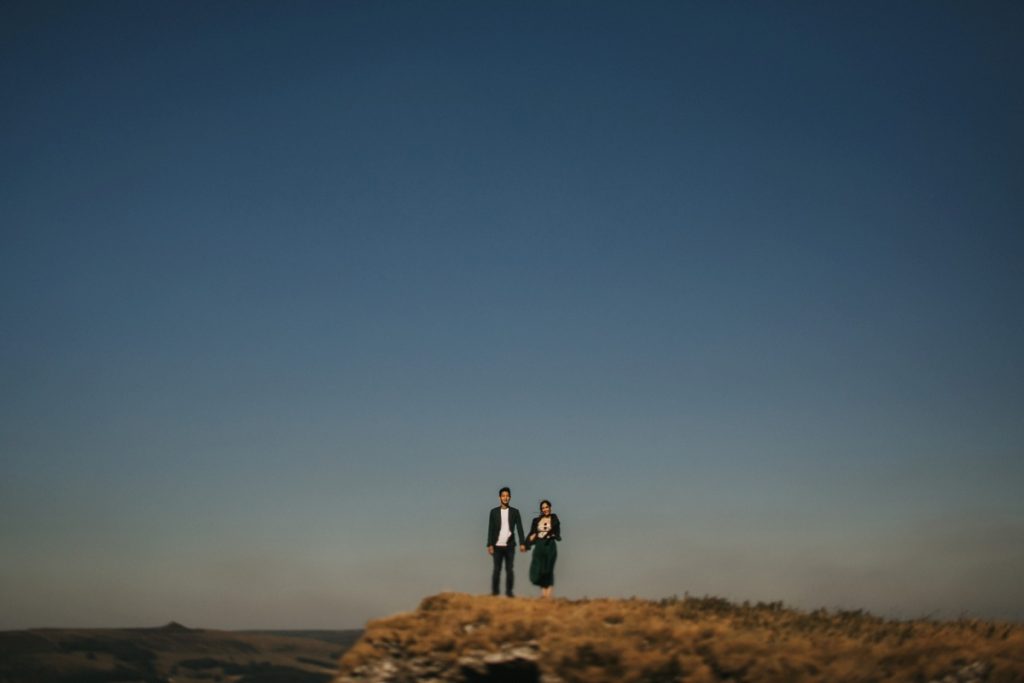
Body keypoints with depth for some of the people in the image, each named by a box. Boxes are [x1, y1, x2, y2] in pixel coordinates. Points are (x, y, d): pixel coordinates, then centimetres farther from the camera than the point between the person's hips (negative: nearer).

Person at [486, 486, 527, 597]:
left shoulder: (514, 512, 5)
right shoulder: (494, 511, 4)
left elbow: (519, 528, 1)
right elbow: (490, 529, 2)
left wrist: (522, 543, -9)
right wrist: (490, 545, -5)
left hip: (510, 546, 0)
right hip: (497, 546, 0)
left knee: (509, 569, 0)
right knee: (497, 569, 1)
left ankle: (509, 591, 4)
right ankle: (494, 591, 5)